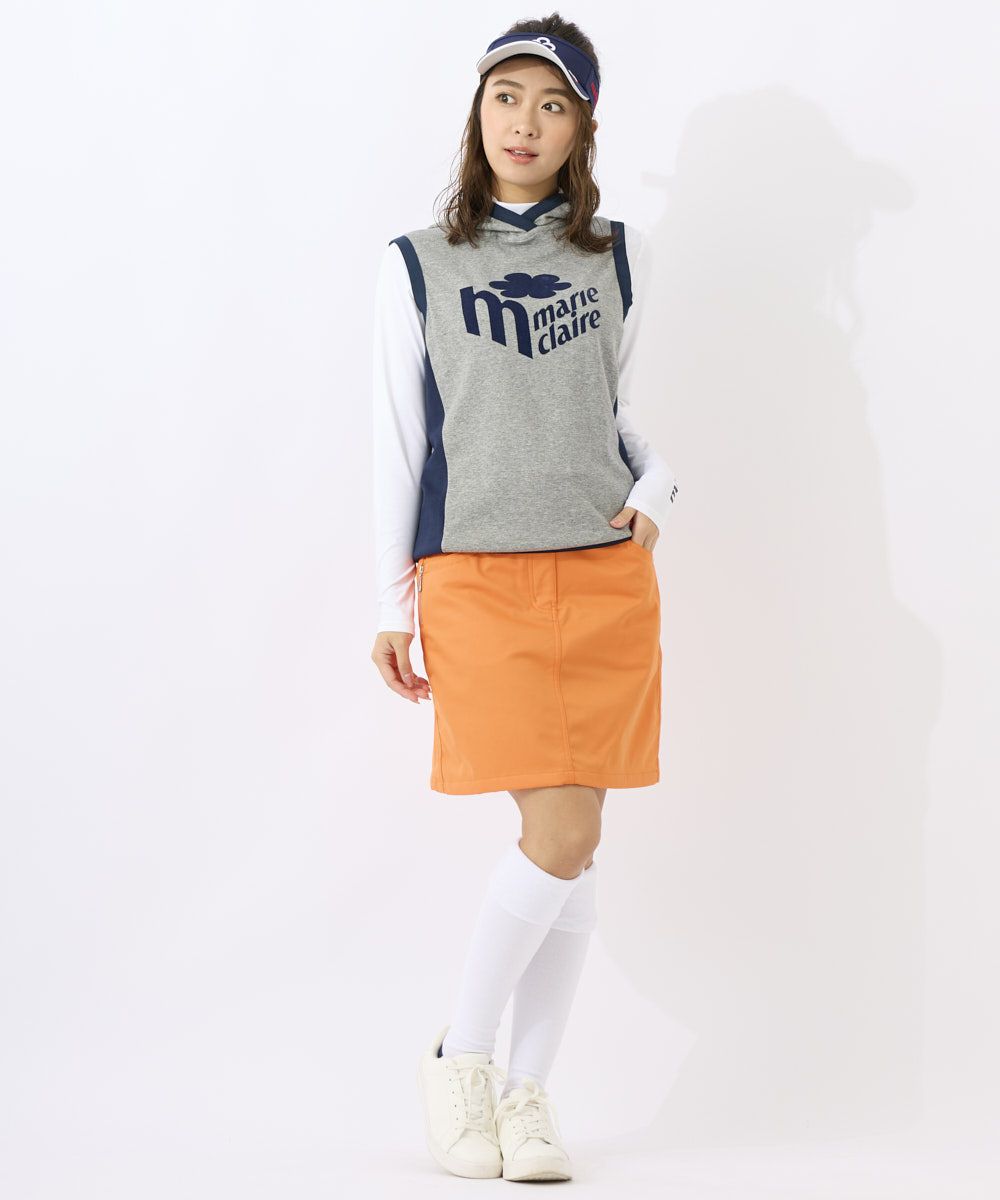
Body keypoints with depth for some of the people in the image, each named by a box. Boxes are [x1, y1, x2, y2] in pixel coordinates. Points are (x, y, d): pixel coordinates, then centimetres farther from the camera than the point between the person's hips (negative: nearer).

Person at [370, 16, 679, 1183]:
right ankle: (458, 1056, 8)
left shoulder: (615, 255, 12)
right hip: (477, 578, -3)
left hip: (606, 574, 3)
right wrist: (391, 603, 4)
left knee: (575, 841, 1)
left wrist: (656, 487, 2)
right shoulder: (417, 264, 5)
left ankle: (527, 1091, 13)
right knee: (560, 836, -12)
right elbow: (398, 440, 6)